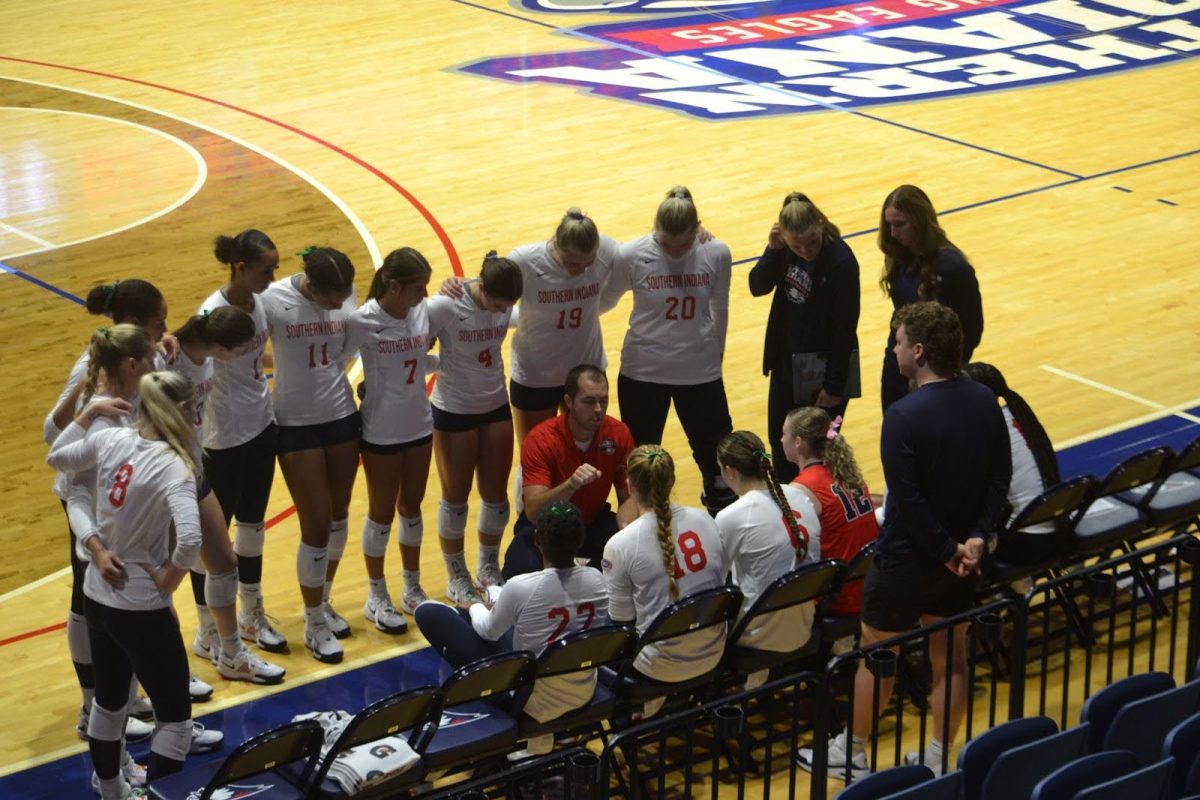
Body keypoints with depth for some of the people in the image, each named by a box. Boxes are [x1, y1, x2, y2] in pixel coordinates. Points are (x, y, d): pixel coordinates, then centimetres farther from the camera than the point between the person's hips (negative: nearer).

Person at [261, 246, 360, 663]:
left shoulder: (347, 295, -9)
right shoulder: (273, 300, -20)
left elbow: (352, 346, 2)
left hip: (342, 417, 4)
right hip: (296, 425, -4)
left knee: (338, 517, 16)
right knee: (316, 526, -1)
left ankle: (322, 601, 39)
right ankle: (314, 624, 18)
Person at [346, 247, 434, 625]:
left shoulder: (423, 311, -5)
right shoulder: (363, 321, -20)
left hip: (419, 425, 5)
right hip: (381, 433, -5)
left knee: (411, 506, 18)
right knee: (382, 513, 8)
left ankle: (412, 589, 33)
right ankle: (377, 598, 25)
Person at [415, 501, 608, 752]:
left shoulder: (521, 587, -25)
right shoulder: (597, 580, -11)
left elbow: (488, 632, -4)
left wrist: (476, 608, 20)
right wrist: (497, 593, 22)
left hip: (534, 699, -7)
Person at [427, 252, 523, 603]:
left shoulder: (507, 303, -13)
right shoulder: (445, 307, -26)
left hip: (496, 407, 4)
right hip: (454, 412, -4)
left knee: (496, 494, 13)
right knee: (456, 496, 10)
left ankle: (489, 567, 36)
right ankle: (457, 578, 28)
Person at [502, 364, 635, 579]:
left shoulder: (619, 434, -13)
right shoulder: (540, 439, -24)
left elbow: (628, 498, -8)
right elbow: (533, 511, -32)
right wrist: (570, 485, -51)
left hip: (593, 522, 3)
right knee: (521, 570, -35)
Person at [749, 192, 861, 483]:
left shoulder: (841, 263, -26)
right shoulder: (785, 250, -8)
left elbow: (845, 329, -21)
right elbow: (758, 287, 0)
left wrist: (834, 386, -16)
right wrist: (772, 251, -18)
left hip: (821, 371, -7)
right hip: (786, 363, 7)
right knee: (781, 446, 21)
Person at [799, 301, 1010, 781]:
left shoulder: (904, 416, -25)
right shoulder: (984, 401, -3)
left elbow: (907, 499, -25)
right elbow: (1000, 477, 0)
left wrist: (946, 550, -15)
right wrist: (977, 537, -5)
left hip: (908, 559, -6)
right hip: (961, 554, 6)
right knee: (950, 658, 16)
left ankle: (849, 753, 26)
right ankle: (938, 760, 25)